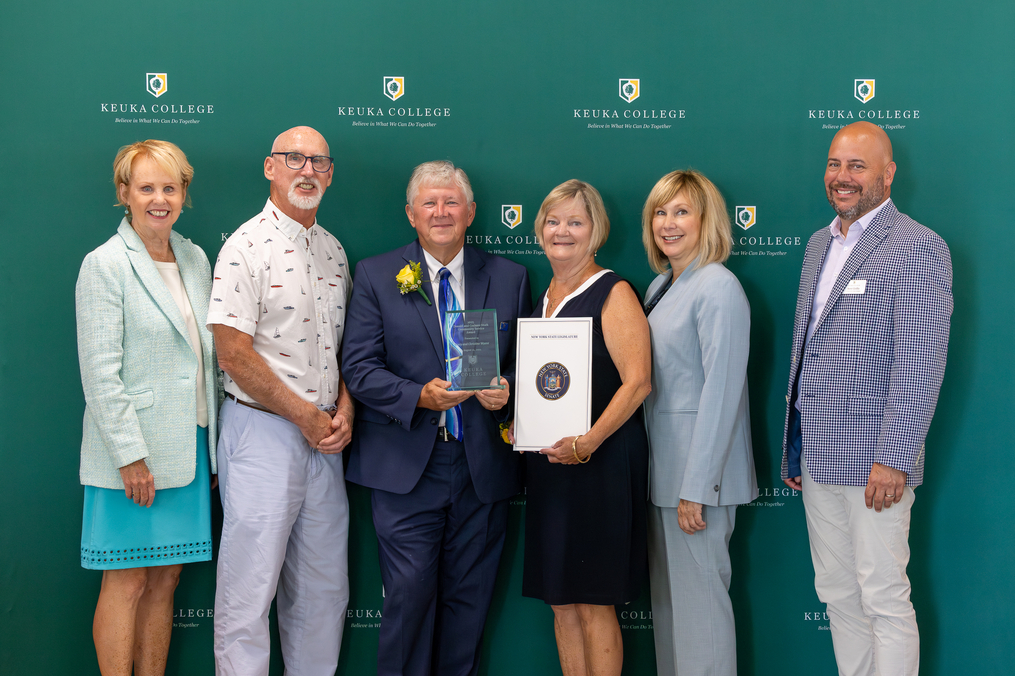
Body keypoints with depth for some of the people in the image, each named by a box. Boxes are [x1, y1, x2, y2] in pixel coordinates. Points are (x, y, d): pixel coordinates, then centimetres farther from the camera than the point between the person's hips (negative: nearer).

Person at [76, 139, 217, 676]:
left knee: (166, 577, 11)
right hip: (133, 453, -6)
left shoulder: (195, 259, 10)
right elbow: (100, 374, -13)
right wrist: (130, 456, -16)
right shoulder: (105, 265, -8)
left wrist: (211, 445, 11)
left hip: (188, 445, 6)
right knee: (128, 582, 1)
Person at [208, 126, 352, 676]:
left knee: (324, 587, 13)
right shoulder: (247, 247, -9)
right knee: (249, 588, -2)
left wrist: (344, 409, 0)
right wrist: (304, 415, -12)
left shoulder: (333, 250, 13)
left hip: (325, 438, 7)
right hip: (262, 431, -7)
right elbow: (233, 353, -15)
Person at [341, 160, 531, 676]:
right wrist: (418, 398, -18)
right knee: (409, 594, -4)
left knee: (470, 597, 9)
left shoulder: (510, 278, 10)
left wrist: (507, 389, -10)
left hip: (483, 466, 2)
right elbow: (358, 366, -2)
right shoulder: (375, 276, 4)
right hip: (405, 467, -2)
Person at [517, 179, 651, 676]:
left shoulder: (613, 294, -7)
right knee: (560, 599, 10)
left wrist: (586, 442, -23)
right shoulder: (544, 298, 16)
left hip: (601, 461, -7)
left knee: (595, 601, -2)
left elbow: (637, 380, -16)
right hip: (547, 462, 7)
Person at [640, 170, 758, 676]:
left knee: (699, 596, 0)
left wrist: (696, 487, -19)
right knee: (665, 594, 15)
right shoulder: (661, 286, 13)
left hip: (699, 470, -9)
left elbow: (721, 391, -18)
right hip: (661, 465, 9)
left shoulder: (718, 288, -14)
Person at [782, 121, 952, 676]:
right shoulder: (819, 244, 15)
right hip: (818, 456, 8)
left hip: (874, 461, -7)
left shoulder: (918, 247, -10)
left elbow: (920, 365, -16)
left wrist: (892, 459, -20)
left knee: (883, 598, -1)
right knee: (837, 594, 14)